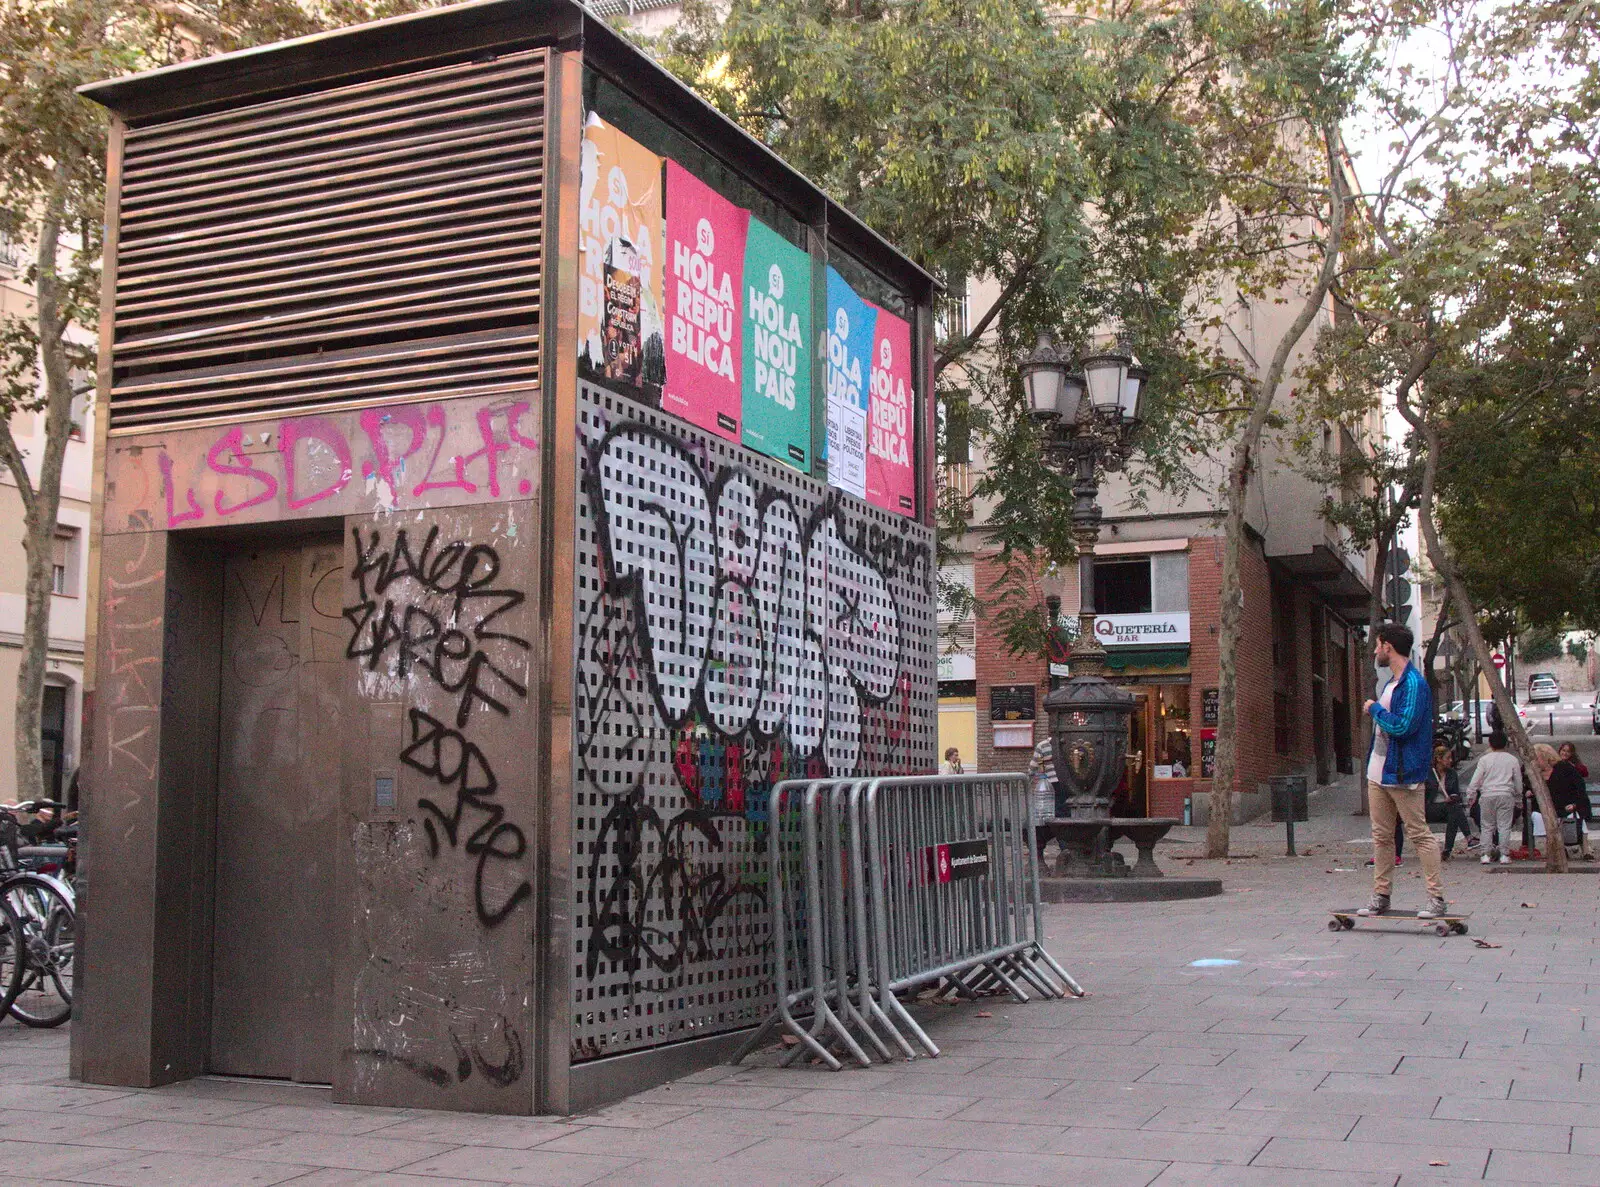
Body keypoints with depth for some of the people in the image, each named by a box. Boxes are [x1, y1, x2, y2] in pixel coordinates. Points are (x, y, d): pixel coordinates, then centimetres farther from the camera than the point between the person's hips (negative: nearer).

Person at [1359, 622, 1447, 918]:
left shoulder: (1414, 683, -15)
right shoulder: (1391, 683, 16)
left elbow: (1402, 726, -25)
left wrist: (1375, 709, -11)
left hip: (1403, 773, -10)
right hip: (1378, 772, 10)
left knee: (1420, 834, -5)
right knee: (1381, 836, 11)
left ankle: (1437, 898, -1)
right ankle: (1381, 895, 17)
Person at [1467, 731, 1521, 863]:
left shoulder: (1484, 759, 1)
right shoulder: (1512, 760, 4)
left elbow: (1475, 780, -2)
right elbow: (1518, 782, 10)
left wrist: (1470, 796, 7)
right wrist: (1517, 794, 25)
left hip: (1487, 795, 0)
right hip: (1506, 795, 0)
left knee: (1487, 826, 7)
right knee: (1504, 826, 3)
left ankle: (1485, 854, 4)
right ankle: (1504, 855, 1)